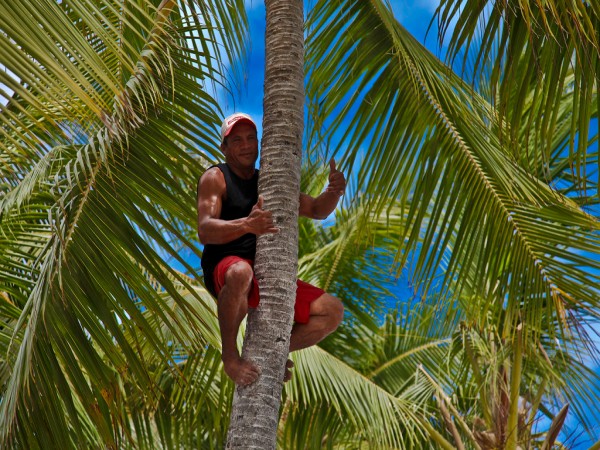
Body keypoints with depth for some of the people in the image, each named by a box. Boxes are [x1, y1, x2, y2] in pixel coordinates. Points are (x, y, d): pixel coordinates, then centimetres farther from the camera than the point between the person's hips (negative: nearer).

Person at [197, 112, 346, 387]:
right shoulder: (215, 178, -1)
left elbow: (317, 211, 19)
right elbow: (205, 232, -18)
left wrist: (334, 192, -5)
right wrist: (246, 225, -38)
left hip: (265, 276, 6)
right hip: (223, 271, -6)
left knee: (332, 311, -3)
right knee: (241, 273, -43)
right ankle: (230, 355, -22)